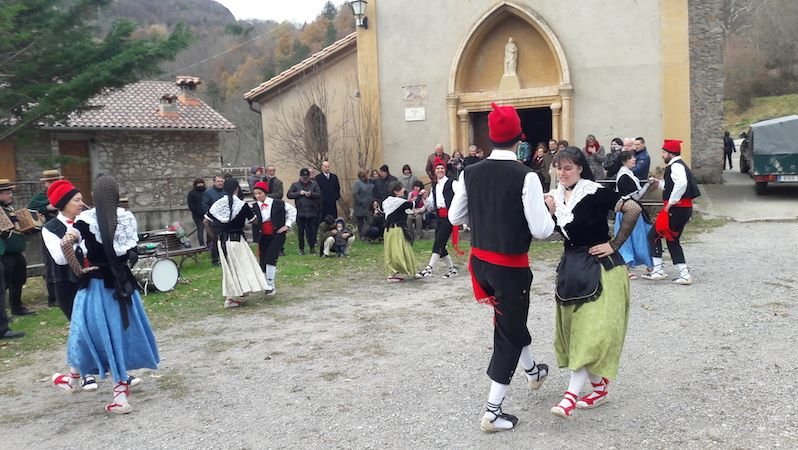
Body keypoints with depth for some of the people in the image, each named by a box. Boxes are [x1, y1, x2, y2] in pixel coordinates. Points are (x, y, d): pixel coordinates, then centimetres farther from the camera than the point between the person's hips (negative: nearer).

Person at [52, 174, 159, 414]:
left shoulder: (87, 218, -10)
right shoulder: (127, 217, 0)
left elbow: (66, 243, -23)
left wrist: (78, 269, -12)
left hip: (97, 284, -3)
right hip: (122, 282, 3)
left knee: (92, 330, 13)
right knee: (121, 330, 11)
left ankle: (74, 379, 34)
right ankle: (121, 390, 14)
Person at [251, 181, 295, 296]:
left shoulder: (277, 203, -5)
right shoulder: (254, 207, 1)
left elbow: (292, 209, 6)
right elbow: (254, 222, -4)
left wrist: (287, 225, 3)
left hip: (277, 235, -4)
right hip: (263, 237, 4)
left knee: (270, 259, -15)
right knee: (262, 261, 5)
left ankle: (270, 285, -4)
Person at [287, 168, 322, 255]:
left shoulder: (314, 184, 8)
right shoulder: (295, 185, 9)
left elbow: (319, 195, -1)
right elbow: (289, 194, 0)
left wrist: (311, 194, -16)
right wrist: (299, 193, -10)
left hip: (312, 212, 0)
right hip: (300, 212, 0)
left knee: (312, 231, 2)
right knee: (301, 231, 5)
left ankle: (312, 247, 14)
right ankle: (301, 249, 13)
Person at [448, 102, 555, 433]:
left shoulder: (470, 173, -4)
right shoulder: (525, 176, -19)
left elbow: (455, 218, 7)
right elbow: (542, 230, -19)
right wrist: (548, 208, 1)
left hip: (480, 261, 6)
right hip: (511, 266, -6)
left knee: (510, 319, 28)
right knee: (508, 333, 9)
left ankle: (532, 370, 53)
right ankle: (492, 412, 13)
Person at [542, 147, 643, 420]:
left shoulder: (594, 193, -14)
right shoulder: (558, 196, 5)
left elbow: (633, 210, -19)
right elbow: (557, 231, 11)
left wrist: (614, 245, -14)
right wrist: (550, 212, -7)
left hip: (599, 266, -8)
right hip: (571, 266, 8)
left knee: (592, 329, -10)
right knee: (574, 328, 11)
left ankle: (572, 395, -14)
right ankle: (599, 388, 24)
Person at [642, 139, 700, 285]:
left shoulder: (676, 166, -15)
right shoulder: (678, 165, 18)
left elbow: (681, 184, -33)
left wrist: (671, 202, -26)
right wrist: (658, 182, 19)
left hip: (676, 209, -10)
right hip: (684, 208, 10)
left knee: (654, 235, -2)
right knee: (672, 240, 16)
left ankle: (658, 271, 1)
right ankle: (684, 274, 14)